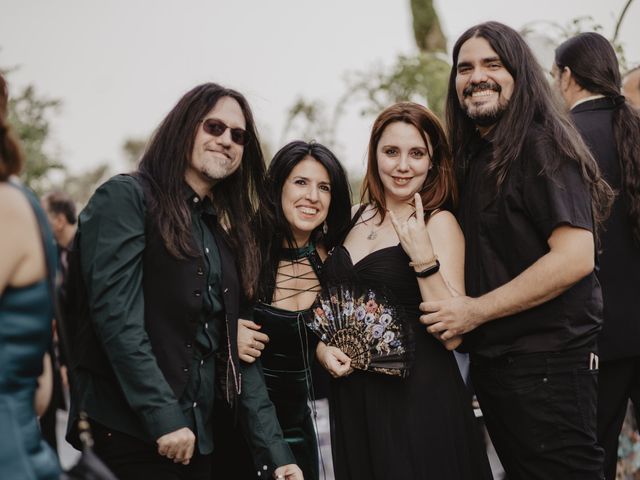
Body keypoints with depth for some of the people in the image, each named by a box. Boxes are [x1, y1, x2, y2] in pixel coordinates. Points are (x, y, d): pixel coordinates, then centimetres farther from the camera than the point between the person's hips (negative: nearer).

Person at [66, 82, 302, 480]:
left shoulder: (227, 232, 16)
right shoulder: (126, 198, -3)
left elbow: (238, 352, 11)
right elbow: (116, 315, -15)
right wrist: (163, 417, -21)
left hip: (198, 436, 7)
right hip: (128, 431, -6)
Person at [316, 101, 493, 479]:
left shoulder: (439, 222, -7)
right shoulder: (355, 218, 7)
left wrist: (423, 257, -22)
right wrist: (322, 346, 1)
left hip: (418, 399, -5)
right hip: (351, 400, 5)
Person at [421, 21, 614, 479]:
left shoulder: (541, 145, -12)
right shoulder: (475, 156, 13)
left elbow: (575, 257, -22)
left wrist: (475, 311, -18)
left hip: (545, 363, -8)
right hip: (493, 361, 8)